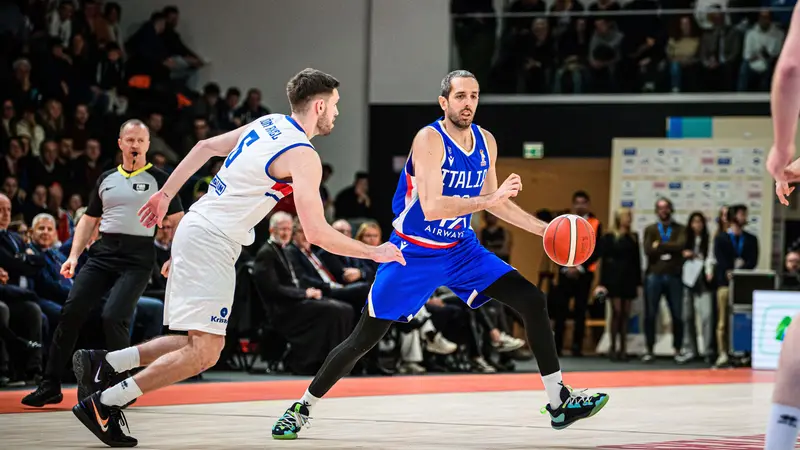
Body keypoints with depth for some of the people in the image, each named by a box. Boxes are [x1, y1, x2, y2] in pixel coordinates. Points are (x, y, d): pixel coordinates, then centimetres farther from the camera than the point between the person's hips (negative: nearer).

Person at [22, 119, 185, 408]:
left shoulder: (158, 179, 3)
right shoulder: (106, 179, 16)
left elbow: (178, 222, 2)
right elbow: (89, 220, 21)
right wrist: (74, 256, 8)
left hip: (137, 260, -4)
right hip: (103, 254, 5)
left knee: (113, 317, -20)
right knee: (71, 312, -7)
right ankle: (50, 386, 0)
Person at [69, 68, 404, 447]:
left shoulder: (267, 124, 12)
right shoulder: (303, 156, -14)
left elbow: (205, 146, 20)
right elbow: (317, 233, -18)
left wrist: (166, 194, 27)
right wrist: (375, 253, -7)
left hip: (197, 228, 10)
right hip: (212, 241, -10)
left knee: (202, 344, 13)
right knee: (204, 351, -12)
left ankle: (104, 363, 10)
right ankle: (103, 404, -13)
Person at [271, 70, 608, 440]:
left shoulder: (485, 142, 0)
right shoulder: (430, 140, -21)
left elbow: (491, 200, 15)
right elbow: (431, 208, -30)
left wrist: (543, 229, 8)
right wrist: (491, 198, -35)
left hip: (460, 249, 6)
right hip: (414, 254, -6)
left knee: (532, 301, -7)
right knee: (364, 339, -2)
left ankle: (560, 402, -2)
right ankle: (303, 407, 16)